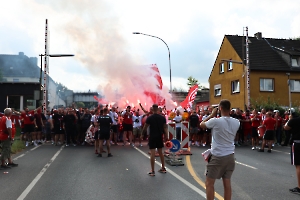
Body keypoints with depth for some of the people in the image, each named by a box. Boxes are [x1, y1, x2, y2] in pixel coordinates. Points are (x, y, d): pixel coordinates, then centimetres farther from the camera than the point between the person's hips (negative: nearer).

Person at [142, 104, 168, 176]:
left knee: (152, 154, -3)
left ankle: (152, 171, -1)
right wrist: (166, 137, 7)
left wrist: (142, 133, 15)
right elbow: (165, 128, 2)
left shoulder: (149, 118, -10)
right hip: (160, 137, 4)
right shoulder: (163, 118, 0)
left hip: (152, 137, -4)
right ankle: (163, 168, 24)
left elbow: (145, 128, -4)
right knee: (160, 153, 17)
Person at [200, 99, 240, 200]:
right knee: (227, 182, 14)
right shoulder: (236, 122, -1)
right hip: (230, 156, 6)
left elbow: (201, 125, 1)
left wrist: (212, 115, 9)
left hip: (218, 156, -5)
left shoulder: (215, 121, -16)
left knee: (209, 183, 6)